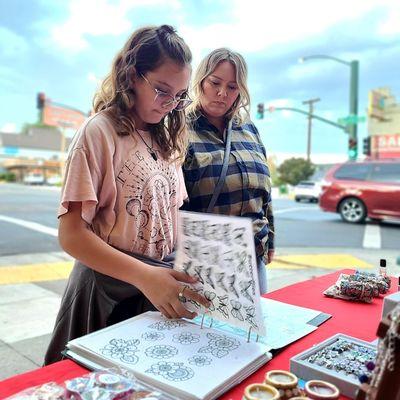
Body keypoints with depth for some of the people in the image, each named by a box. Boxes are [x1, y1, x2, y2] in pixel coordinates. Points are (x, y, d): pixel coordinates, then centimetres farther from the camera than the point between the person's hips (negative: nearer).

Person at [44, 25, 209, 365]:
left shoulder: (167, 140, 8)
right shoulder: (100, 132, -12)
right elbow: (72, 234, -18)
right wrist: (144, 276, -28)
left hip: (162, 286, 6)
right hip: (109, 289, -6)